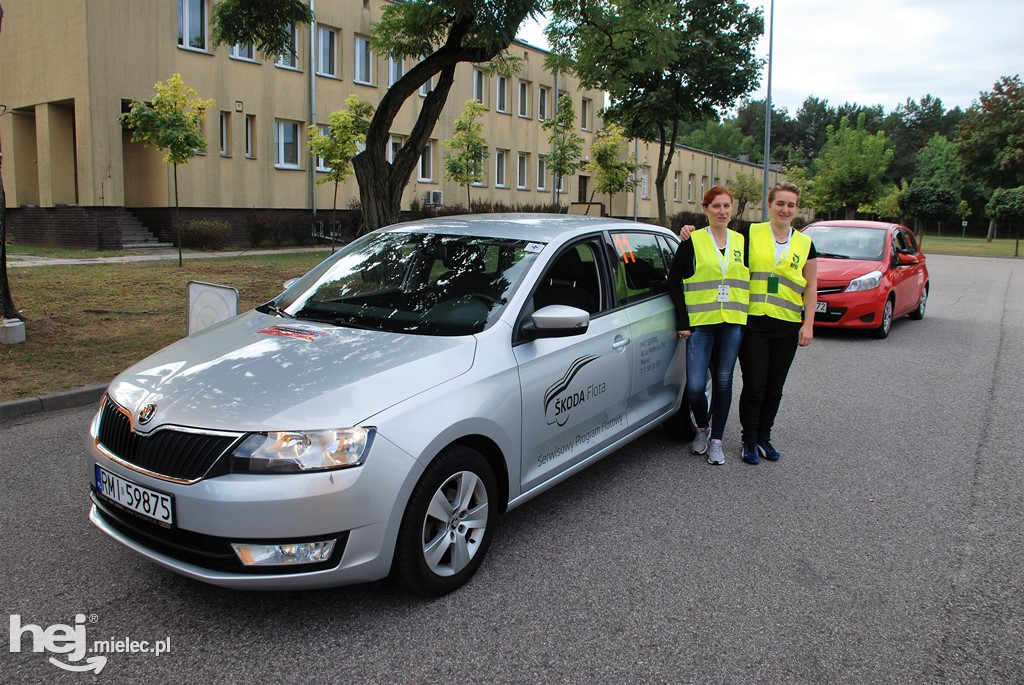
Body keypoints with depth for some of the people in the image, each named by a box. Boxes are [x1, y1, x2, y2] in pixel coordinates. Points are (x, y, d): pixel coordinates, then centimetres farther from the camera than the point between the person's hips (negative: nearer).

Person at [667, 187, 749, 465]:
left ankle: (716, 440, 18)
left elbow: (750, 280, 17)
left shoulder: (742, 241, 11)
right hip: (700, 323, -3)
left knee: (723, 382, 7)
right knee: (695, 386, -7)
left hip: (733, 324, 3)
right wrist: (683, 321, -6)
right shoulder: (692, 241, 0)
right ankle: (702, 428, 22)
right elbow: (674, 281, 0)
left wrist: (749, 317, 7)